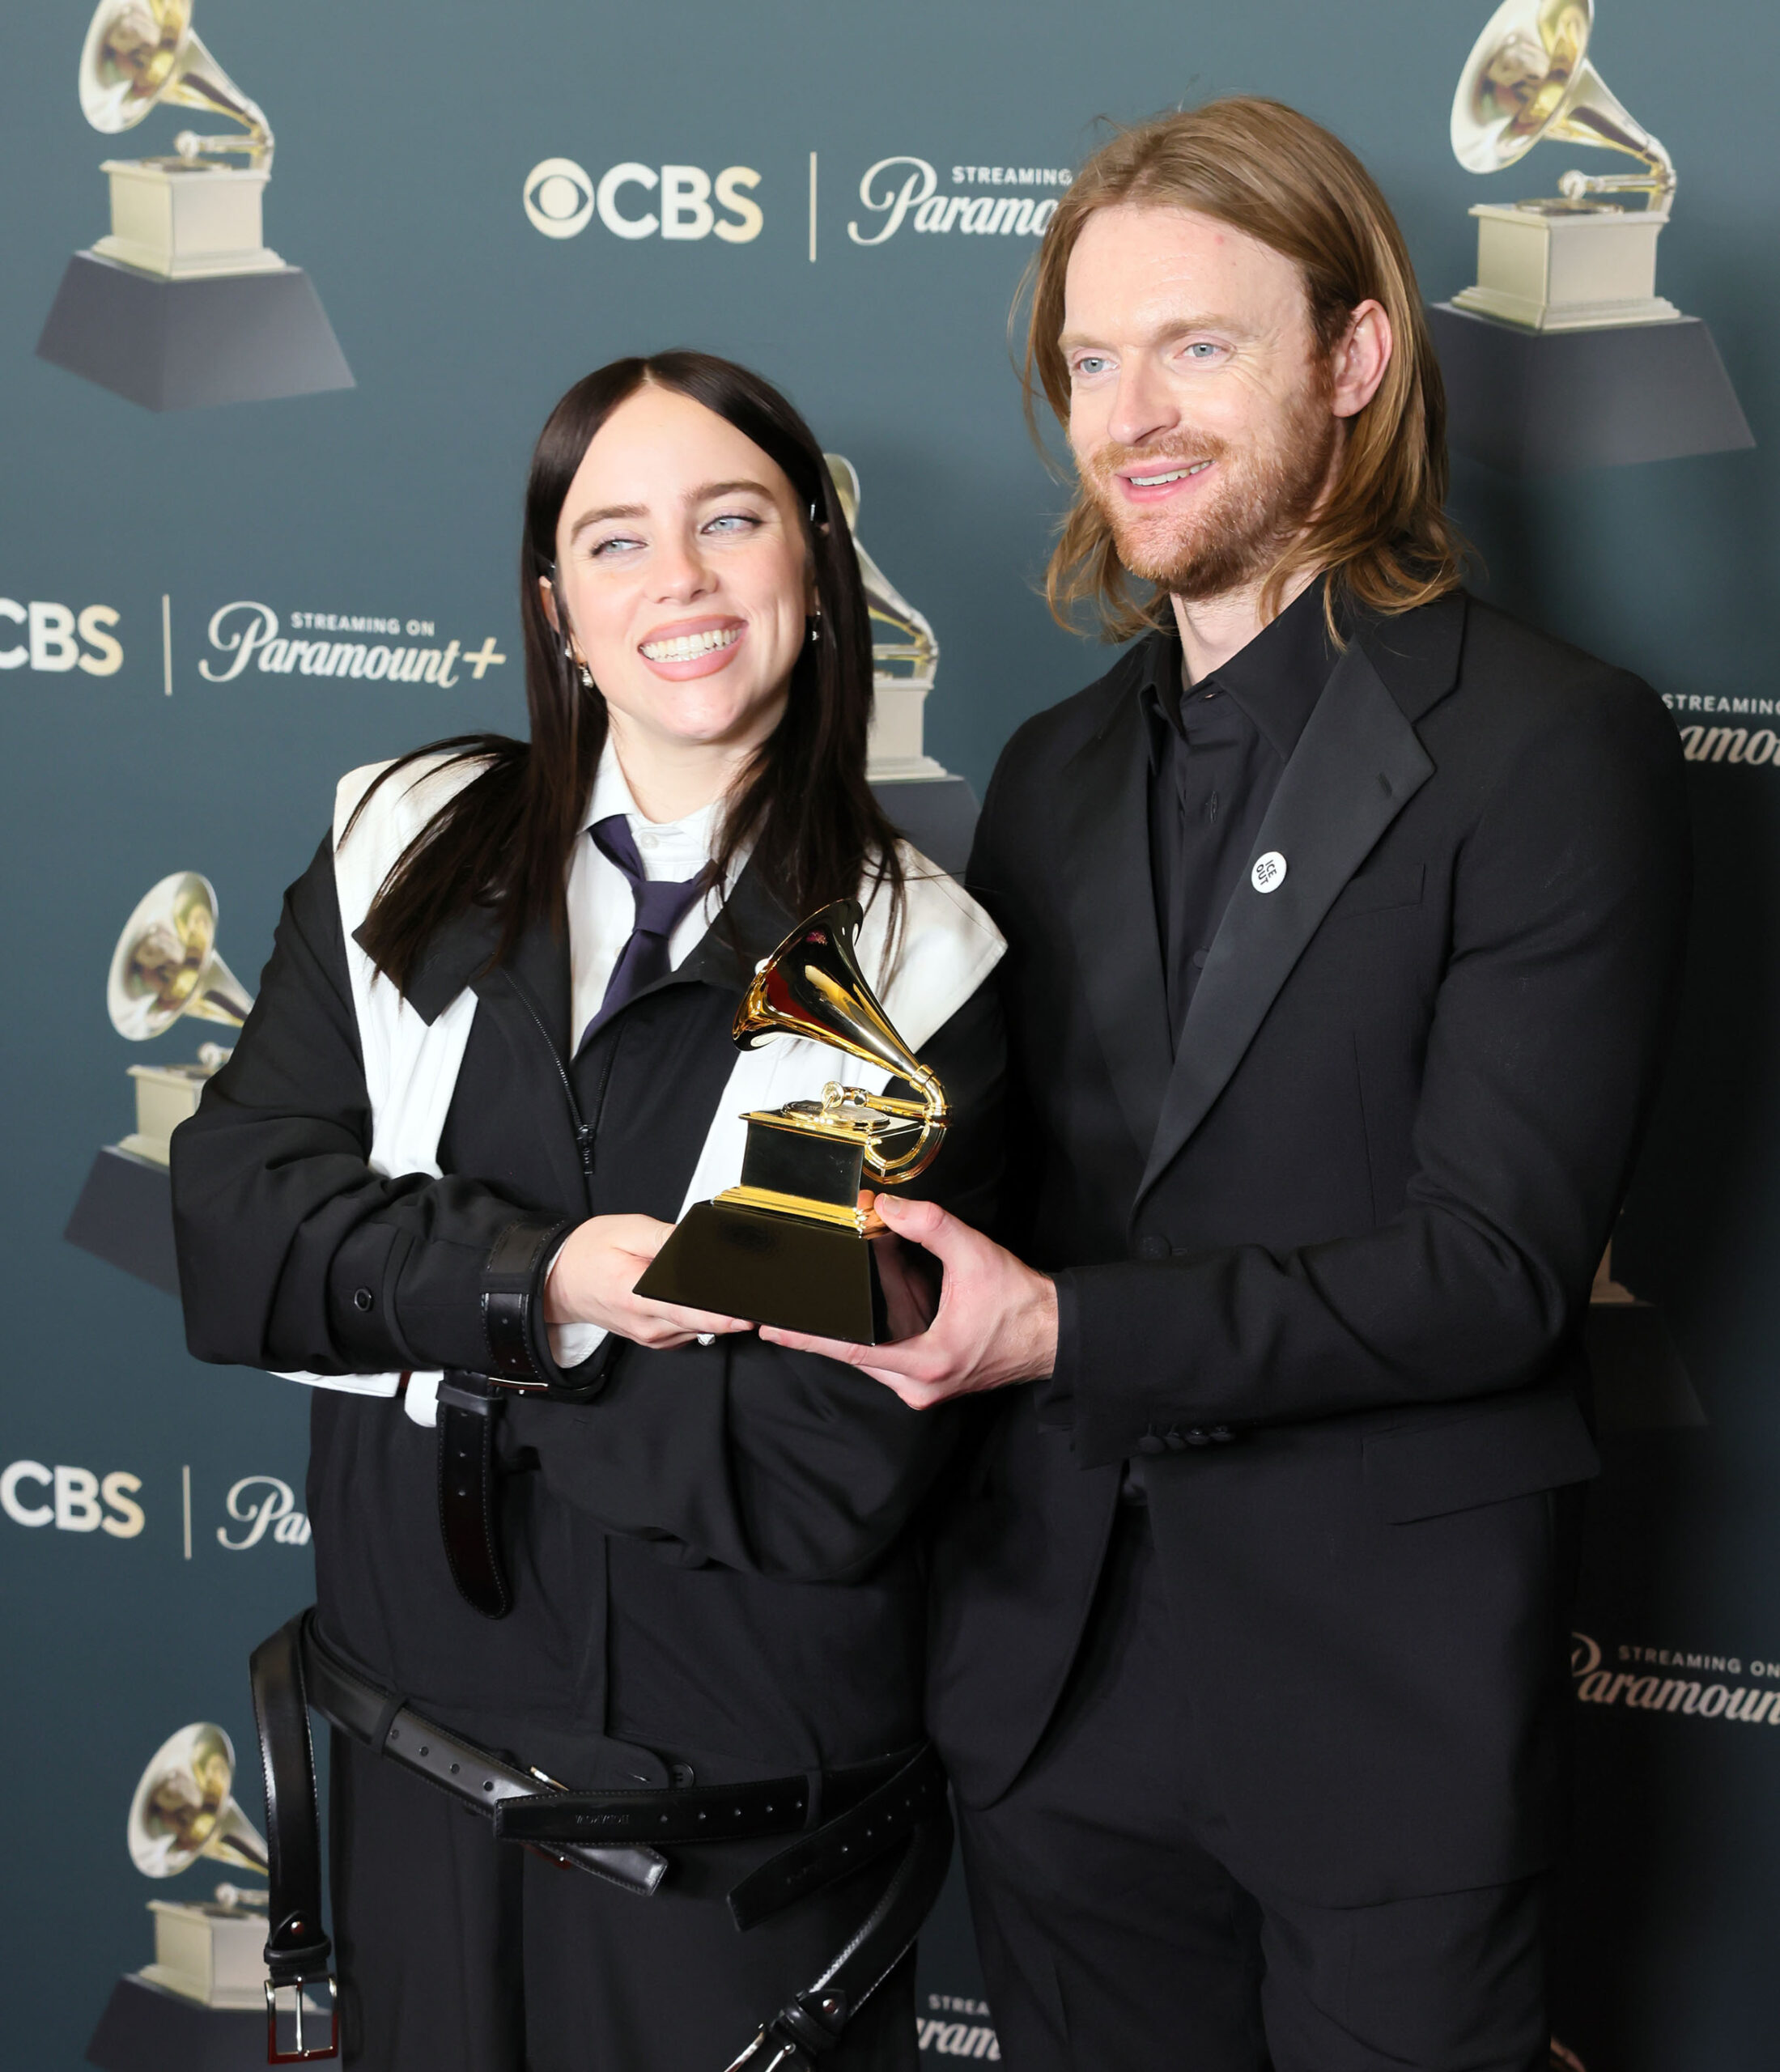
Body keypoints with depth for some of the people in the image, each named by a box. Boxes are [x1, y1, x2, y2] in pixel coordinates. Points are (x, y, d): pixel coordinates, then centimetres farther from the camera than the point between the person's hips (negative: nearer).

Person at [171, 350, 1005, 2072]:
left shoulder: (916, 963, -10)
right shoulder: (407, 853, 1)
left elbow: (843, 1468, -17)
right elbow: (229, 1224, -7)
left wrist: (435, 1354, -14)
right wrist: (522, 1285, -21)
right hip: (416, 1759, 3)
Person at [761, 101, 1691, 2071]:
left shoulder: (1551, 744, -10)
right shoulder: (1053, 767, 11)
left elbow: (1495, 1266, -17)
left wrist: (1063, 1329, -25)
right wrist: (879, 1225, -7)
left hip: (1380, 1693, -5)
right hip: (1056, 1680, 5)